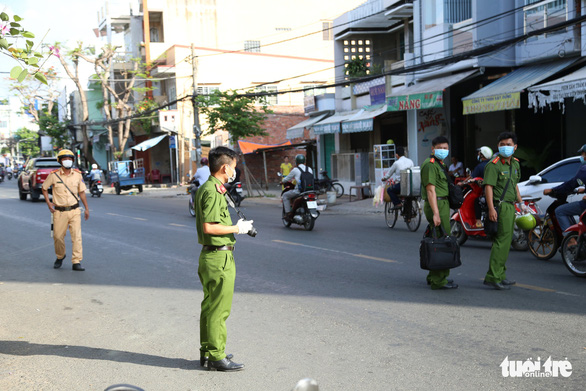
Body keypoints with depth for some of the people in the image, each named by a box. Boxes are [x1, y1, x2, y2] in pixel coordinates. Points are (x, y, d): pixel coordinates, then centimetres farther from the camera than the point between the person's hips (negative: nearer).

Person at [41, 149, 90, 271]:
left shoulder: (77, 174, 3)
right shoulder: (54, 175, -3)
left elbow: (81, 192, 11)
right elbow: (44, 188, 11)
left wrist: (87, 208, 8)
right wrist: (48, 203, 0)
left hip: (74, 211, 1)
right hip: (59, 212, -1)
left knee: (77, 236, -8)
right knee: (58, 237, 7)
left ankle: (77, 262, -7)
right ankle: (60, 257, 34)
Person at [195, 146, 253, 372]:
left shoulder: (205, 189, 15)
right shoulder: (213, 192, -17)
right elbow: (208, 227, -24)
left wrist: (236, 226, 19)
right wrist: (237, 228, -15)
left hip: (210, 254, 11)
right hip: (219, 257, -11)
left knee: (209, 306, 17)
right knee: (219, 309, -4)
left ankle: (207, 352, 26)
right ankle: (216, 357, 3)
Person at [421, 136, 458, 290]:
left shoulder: (440, 164, 20)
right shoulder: (430, 164, -13)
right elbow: (430, 190, -20)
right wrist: (436, 213, -26)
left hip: (443, 204, 11)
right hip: (437, 205, -11)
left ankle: (434, 277, 25)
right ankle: (439, 281, -7)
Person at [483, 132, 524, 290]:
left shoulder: (515, 163, 15)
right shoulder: (494, 165, -13)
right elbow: (488, 186, -20)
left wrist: (521, 202, 25)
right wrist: (491, 208, -27)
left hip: (510, 207, 9)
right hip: (501, 207, -9)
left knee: (505, 242, 14)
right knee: (502, 242, -12)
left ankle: (500, 276, 24)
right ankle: (493, 277, -9)